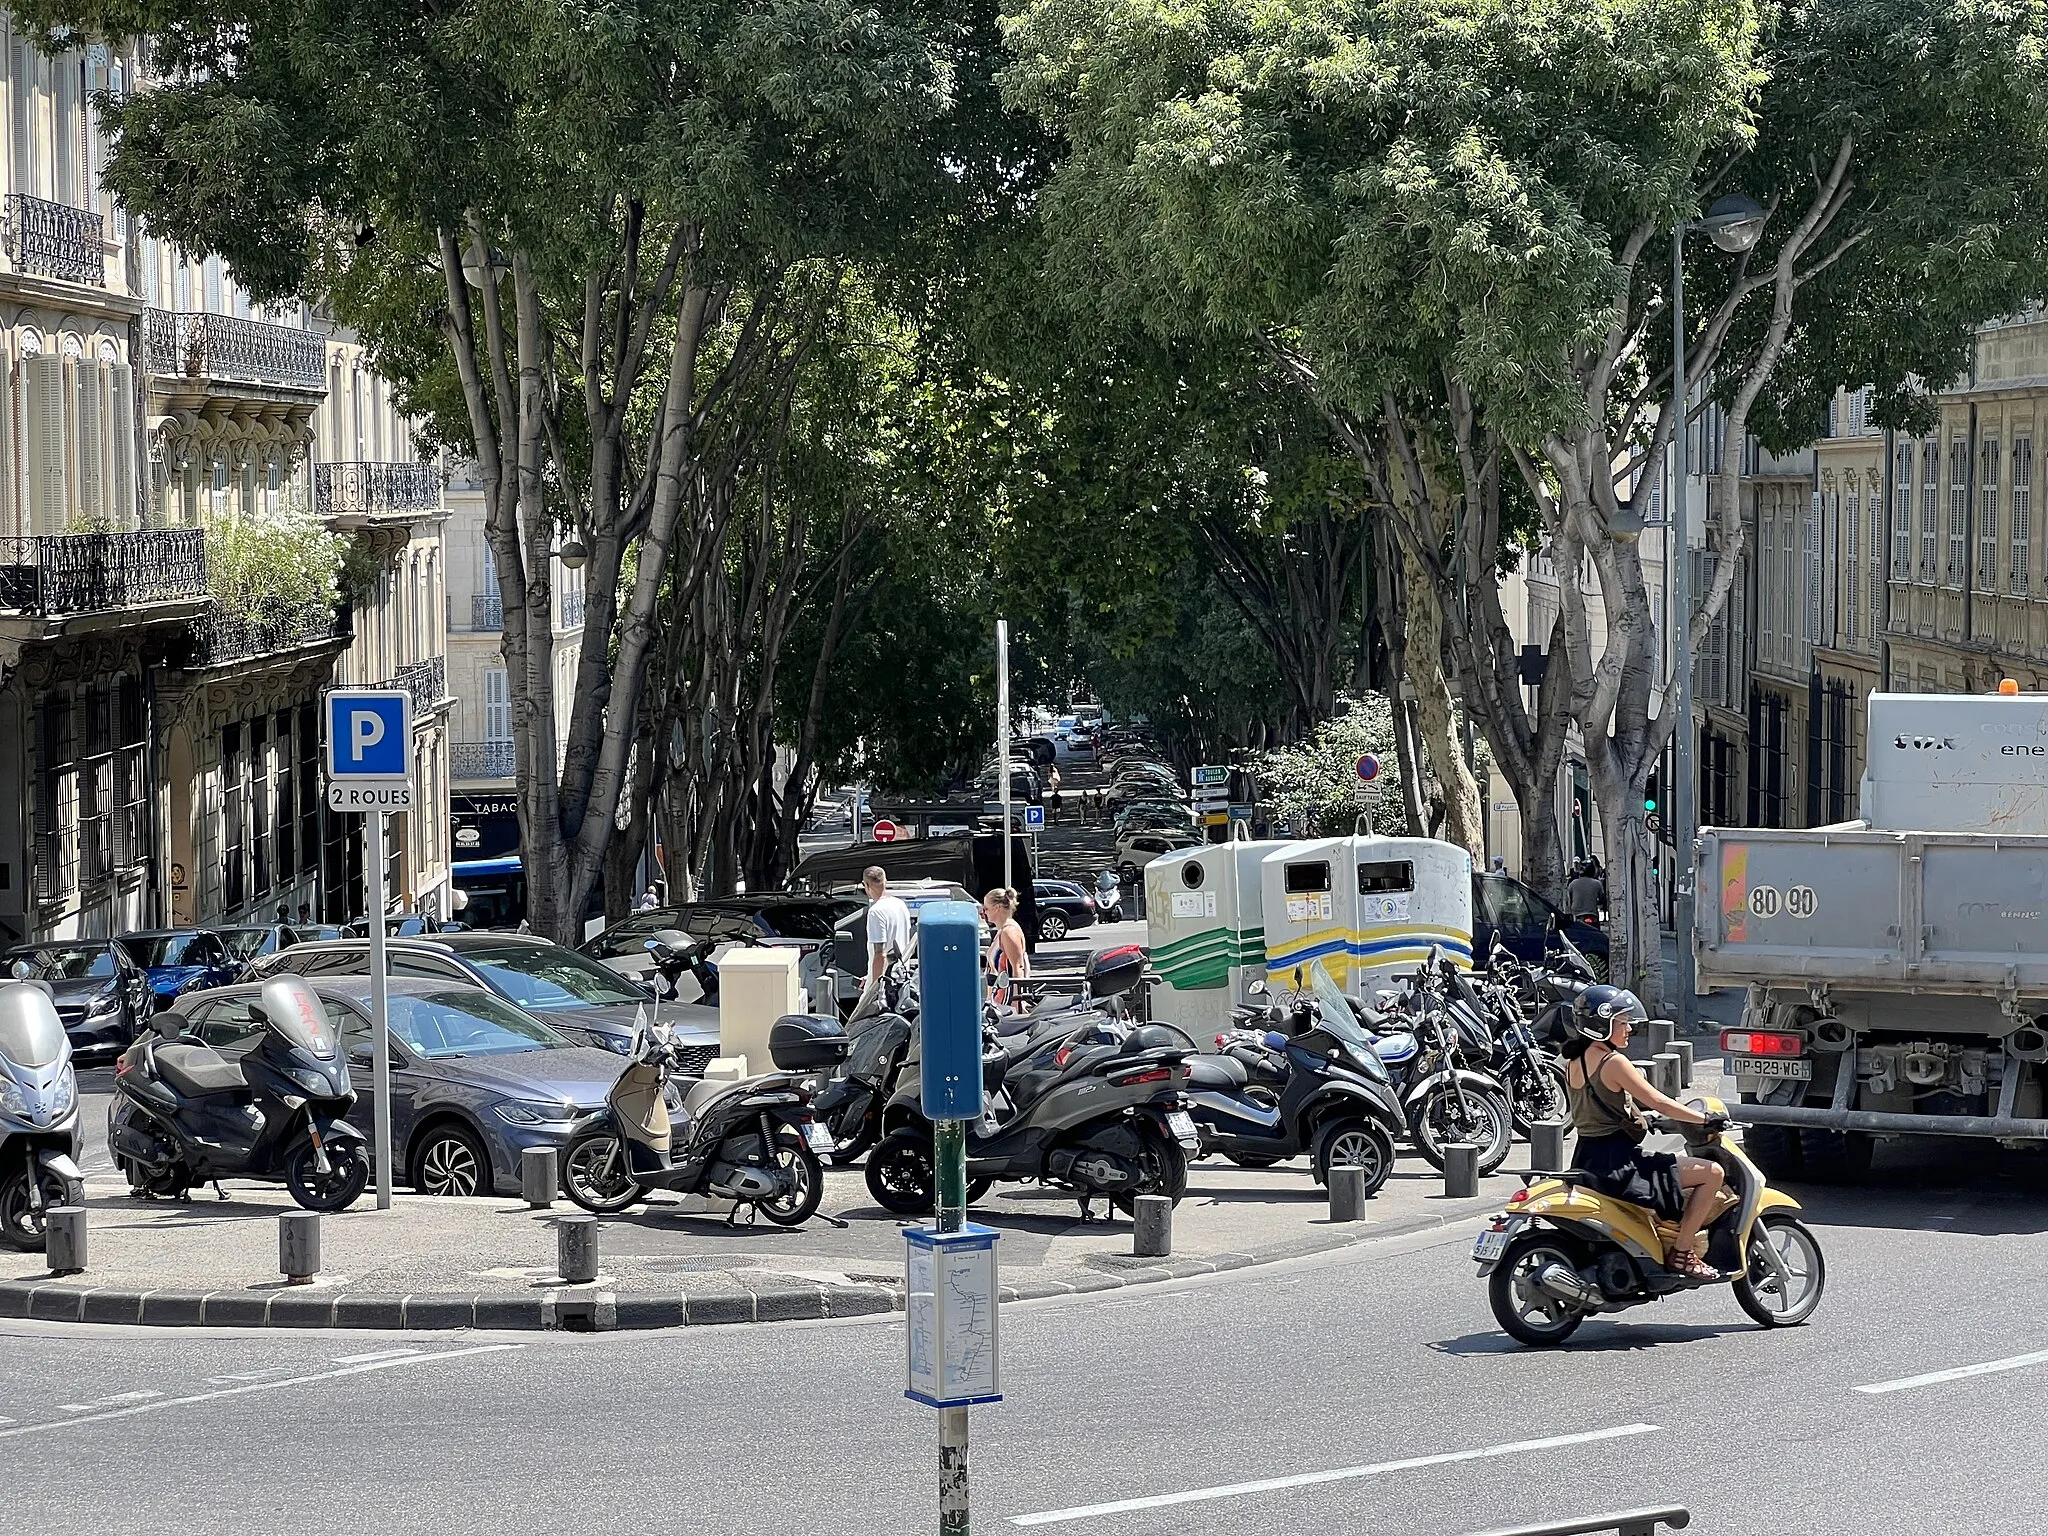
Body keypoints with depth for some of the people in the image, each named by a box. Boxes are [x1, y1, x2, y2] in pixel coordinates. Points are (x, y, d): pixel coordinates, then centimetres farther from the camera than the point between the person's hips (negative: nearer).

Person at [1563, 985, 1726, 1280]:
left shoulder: (1575, 1062, 9)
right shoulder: (1613, 1062, -16)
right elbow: (1658, 1102, -15)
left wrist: (1643, 1121, 25)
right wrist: (1705, 1119, -6)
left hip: (1588, 1159, 10)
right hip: (1616, 1163, -10)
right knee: (1712, 1173, -9)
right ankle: (1681, 1253, -5)